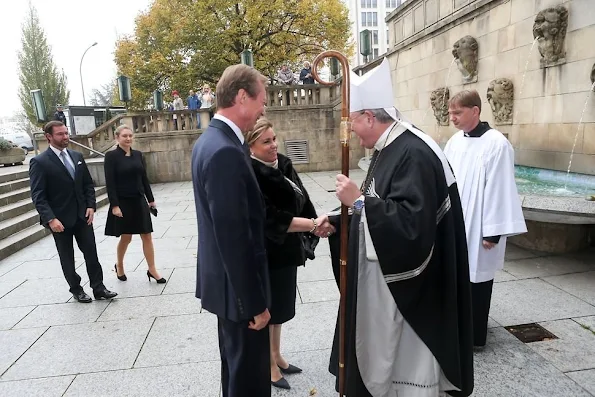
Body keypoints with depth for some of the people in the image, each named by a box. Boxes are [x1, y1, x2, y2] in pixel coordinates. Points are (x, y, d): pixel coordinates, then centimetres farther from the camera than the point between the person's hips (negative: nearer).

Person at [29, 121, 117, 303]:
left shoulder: (77, 156, 7)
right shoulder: (39, 162, -10)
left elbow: (88, 184, 11)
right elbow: (38, 195, -13)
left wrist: (91, 206, -2)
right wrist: (50, 219, -21)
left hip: (82, 215, 4)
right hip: (60, 219, -4)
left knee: (91, 253, 5)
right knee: (67, 258, 11)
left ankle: (98, 288, 14)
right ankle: (76, 290, 25)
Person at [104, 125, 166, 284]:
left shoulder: (138, 154, 6)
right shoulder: (111, 156, -8)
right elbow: (110, 182, -12)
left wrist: (151, 199, 10)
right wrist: (114, 205, -17)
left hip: (139, 201, 4)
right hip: (123, 202, -4)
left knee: (147, 236, 4)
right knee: (126, 237, 8)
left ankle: (152, 270, 13)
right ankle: (119, 266, 34)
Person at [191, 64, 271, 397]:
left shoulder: (210, 140, 6)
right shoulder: (225, 152, -26)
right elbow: (234, 237, -26)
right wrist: (254, 302, -18)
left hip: (226, 279, 10)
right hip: (239, 285, -10)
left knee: (237, 364, 27)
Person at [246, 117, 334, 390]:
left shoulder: (283, 164, 3)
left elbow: (301, 199, 4)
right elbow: (271, 218, -27)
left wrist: (315, 223, -13)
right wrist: (312, 224, -30)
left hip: (287, 250, 8)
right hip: (266, 254, -7)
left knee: (279, 306, 21)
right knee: (267, 308, 10)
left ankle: (276, 355, 40)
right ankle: (268, 364, 31)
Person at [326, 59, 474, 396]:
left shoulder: (414, 153, -23)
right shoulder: (389, 149, 8)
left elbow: (411, 223, -31)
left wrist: (358, 199, -25)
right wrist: (337, 222, 8)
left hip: (407, 286, -9)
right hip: (384, 278, 10)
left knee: (408, 361, 9)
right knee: (383, 356, 22)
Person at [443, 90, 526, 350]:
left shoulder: (496, 144, -16)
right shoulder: (455, 141, 5)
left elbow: (499, 190, -16)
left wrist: (493, 232, -16)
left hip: (478, 228, -7)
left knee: (476, 280, 5)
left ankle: (474, 337, 21)